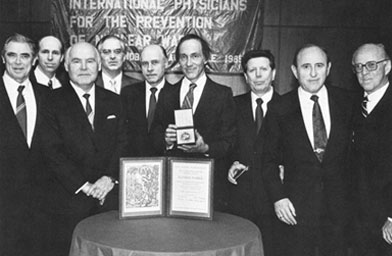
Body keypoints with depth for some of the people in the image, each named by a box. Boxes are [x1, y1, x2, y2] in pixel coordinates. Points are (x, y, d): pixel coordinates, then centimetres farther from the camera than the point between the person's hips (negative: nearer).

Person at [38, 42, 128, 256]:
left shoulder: (113, 101, 10)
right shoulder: (53, 101, -3)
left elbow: (122, 143, 7)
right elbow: (52, 151, -9)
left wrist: (110, 177, -9)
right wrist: (84, 185, -13)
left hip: (108, 196, 3)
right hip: (67, 197, -3)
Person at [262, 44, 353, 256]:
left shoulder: (346, 103, 2)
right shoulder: (279, 110, -2)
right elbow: (269, 159, 4)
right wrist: (278, 198, -7)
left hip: (339, 206, 2)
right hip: (295, 208, -1)